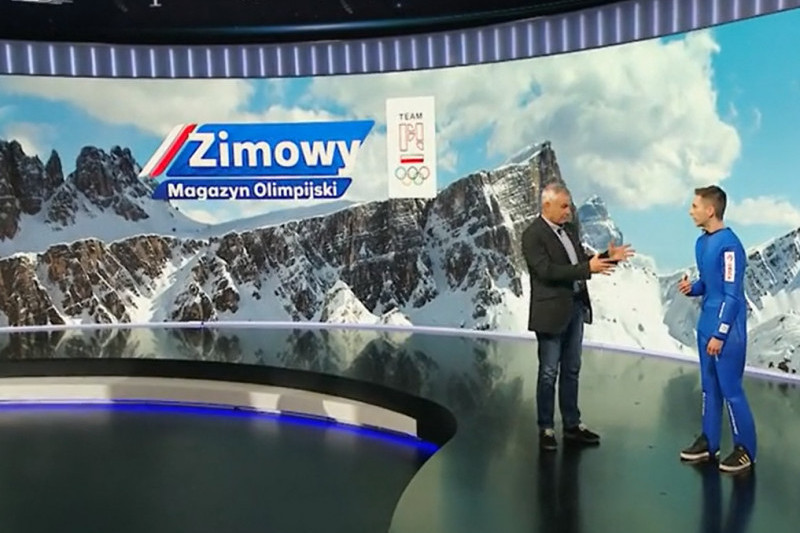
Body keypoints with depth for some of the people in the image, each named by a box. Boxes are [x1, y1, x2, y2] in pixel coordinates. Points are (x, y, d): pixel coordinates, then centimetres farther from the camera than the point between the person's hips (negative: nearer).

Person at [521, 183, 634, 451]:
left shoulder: (569, 228, 10)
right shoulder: (533, 235, -14)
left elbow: (580, 260, 16)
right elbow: (547, 271, -24)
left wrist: (607, 257, 0)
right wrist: (587, 268, -26)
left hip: (576, 307, 7)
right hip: (552, 312, -7)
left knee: (571, 370, 15)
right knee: (549, 373, 4)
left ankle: (572, 425, 27)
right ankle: (546, 429, 16)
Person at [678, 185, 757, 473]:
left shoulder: (729, 244, -19)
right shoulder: (701, 242, 8)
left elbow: (732, 295, -18)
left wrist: (720, 333, -17)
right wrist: (691, 287, -3)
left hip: (726, 330, -9)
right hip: (706, 326, 9)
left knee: (730, 390, 0)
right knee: (709, 386, 16)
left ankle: (745, 449, 15)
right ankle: (708, 442, 27)